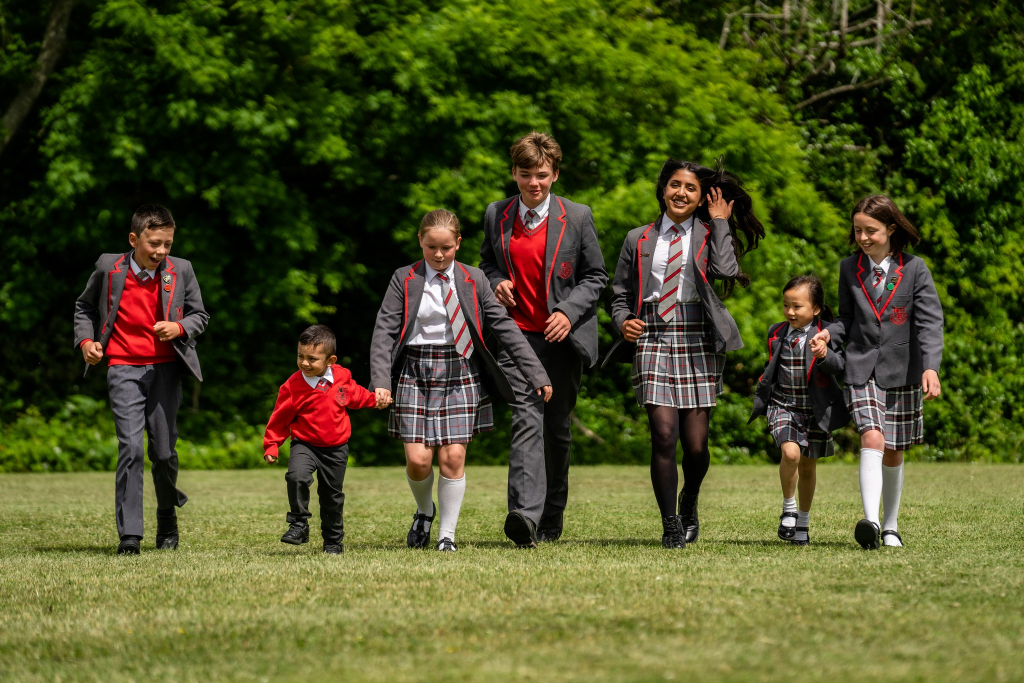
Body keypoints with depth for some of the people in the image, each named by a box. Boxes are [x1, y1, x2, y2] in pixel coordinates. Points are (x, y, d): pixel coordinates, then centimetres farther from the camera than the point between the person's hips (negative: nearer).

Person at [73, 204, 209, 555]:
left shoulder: (181, 271, -1)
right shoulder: (108, 268, -3)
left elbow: (200, 314, 9)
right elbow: (84, 307, 14)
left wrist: (179, 328, -11)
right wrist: (86, 341, -2)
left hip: (165, 368, 2)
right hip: (124, 370, -1)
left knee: (164, 452, 5)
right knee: (131, 447, -14)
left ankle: (167, 515, 34)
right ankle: (129, 534, -11)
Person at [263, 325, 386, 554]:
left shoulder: (341, 376, -5)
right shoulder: (293, 387, -15)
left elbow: (355, 395, 19)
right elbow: (280, 418, -6)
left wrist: (375, 400, 12)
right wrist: (271, 445, -8)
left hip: (336, 449, 3)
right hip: (305, 445, -3)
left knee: (332, 495, 11)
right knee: (297, 476, -30)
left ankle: (333, 541, 29)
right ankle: (298, 524, -13)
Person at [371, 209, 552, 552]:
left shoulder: (473, 280, 6)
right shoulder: (404, 280, 3)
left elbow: (504, 326, 5)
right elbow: (384, 331, -2)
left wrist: (536, 374, 0)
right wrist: (381, 380, -16)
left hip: (460, 373, 1)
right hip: (416, 373, 0)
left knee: (453, 457, -5)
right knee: (418, 459, -5)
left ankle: (447, 534, 7)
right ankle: (424, 510, 26)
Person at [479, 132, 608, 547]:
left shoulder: (577, 217, 0)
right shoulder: (496, 216, 6)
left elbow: (595, 276, 5)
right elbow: (486, 262, 21)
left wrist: (568, 312, -11)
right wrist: (496, 282, -2)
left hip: (561, 336, 0)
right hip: (516, 334, 0)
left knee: (557, 427, 9)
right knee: (526, 420, -17)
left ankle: (552, 519, 25)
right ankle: (525, 515, -30)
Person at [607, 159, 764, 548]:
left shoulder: (709, 235, 9)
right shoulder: (639, 240, 13)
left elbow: (726, 270, -10)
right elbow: (621, 293, 17)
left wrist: (721, 223, -1)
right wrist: (624, 321, -3)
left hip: (698, 341, 0)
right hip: (654, 340, 0)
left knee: (696, 443, 0)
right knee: (664, 435, -12)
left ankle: (689, 503, 31)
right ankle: (670, 525, 0)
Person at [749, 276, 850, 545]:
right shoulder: (777, 333, 5)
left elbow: (839, 365, -22)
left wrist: (825, 355, -42)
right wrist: (759, 401, 20)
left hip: (816, 409, -1)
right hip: (783, 406, 1)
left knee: (808, 465, 11)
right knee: (790, 453, -23)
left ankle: (803, 521, 30)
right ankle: (788, 508, -2)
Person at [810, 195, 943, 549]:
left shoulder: (914, 269, -2)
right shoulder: (849, 269, 6)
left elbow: (930, 321, -8)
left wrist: (930, 367, -20)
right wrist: (829, 333, -6)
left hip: (902, 372, 0)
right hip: (862, 370, 0)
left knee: (893, 453, 10)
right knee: (872, 439, -21)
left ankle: (891, 526, 26)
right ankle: (870, 522, -33)